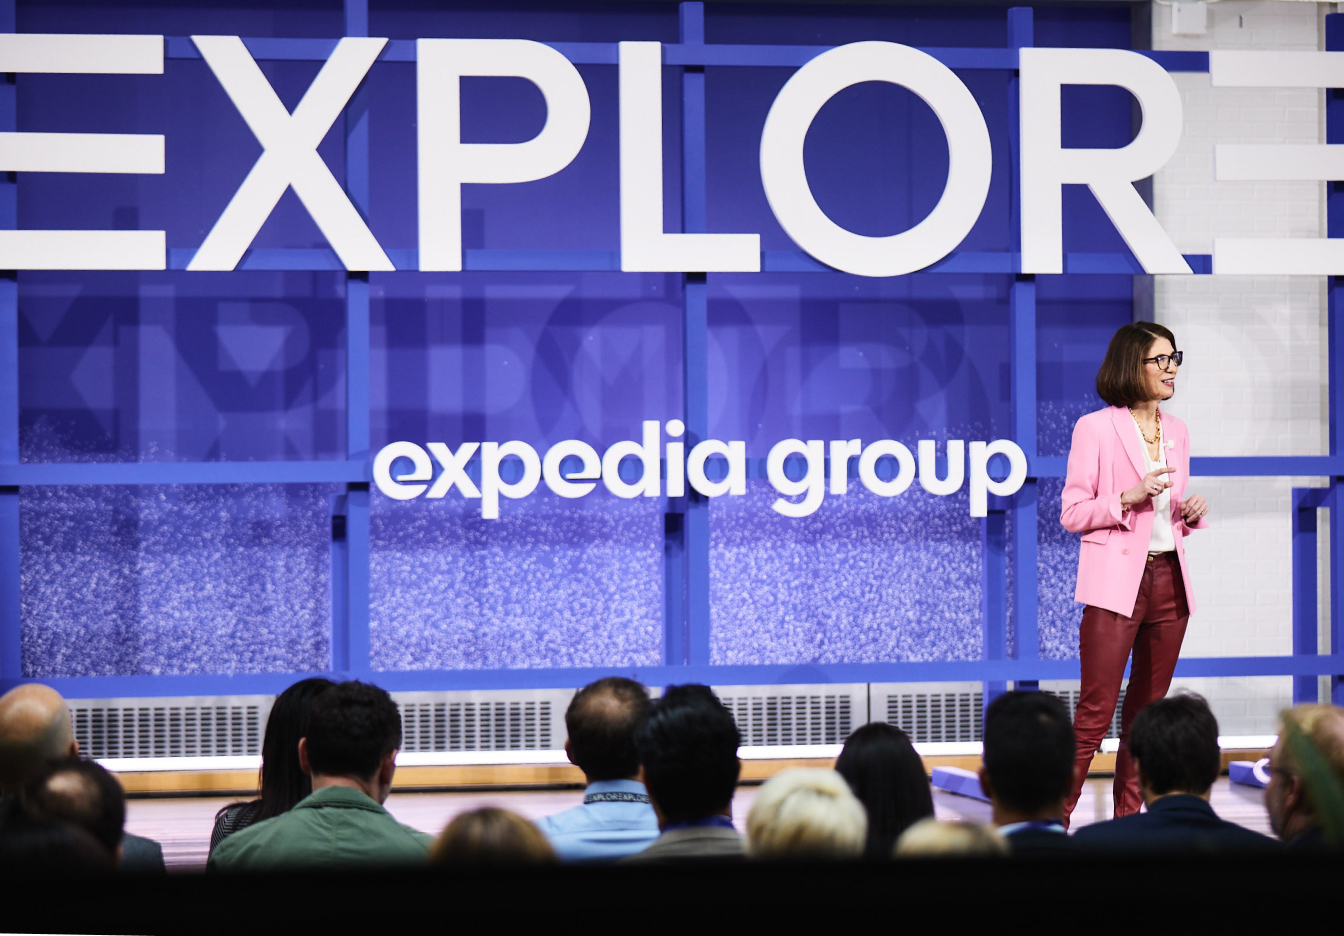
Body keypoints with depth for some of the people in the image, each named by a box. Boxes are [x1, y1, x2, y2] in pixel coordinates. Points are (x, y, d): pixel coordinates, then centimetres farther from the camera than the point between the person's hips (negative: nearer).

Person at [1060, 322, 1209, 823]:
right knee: (1094, 715, -9)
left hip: (1169, 581, 6)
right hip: (1117, 583, -6)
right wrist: (1131, 497, -19)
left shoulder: (1176, 432, 14)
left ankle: (1127, 819, 16)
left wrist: (1192, 513, 1)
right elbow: (1072, 514, -6)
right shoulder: (1095, 428, -5)